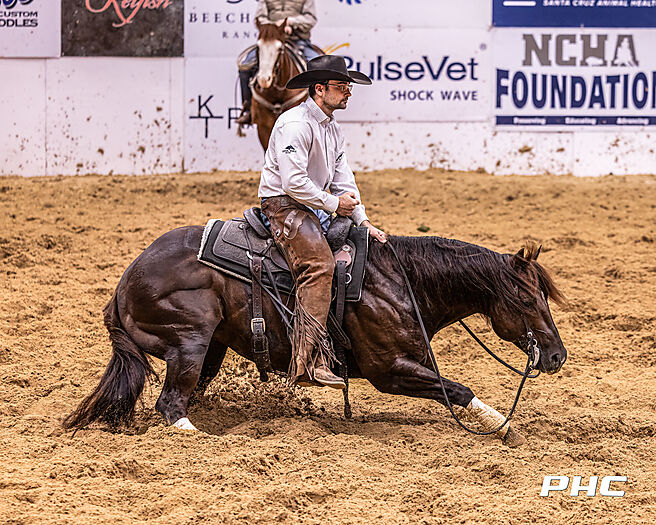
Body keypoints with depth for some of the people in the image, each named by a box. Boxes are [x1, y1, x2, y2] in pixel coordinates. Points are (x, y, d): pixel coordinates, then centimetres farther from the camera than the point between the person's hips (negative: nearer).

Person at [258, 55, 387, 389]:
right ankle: (309, 362, -37)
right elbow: (294, 181, -22)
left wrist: (362, 222, 6)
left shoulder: (333, 130, 17)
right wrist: (334, 204, -13)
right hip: (283, 203, -11)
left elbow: (343, 180, 18)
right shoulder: (295, 124, -15)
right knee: (319, 264, -27)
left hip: (310, 210, 11)